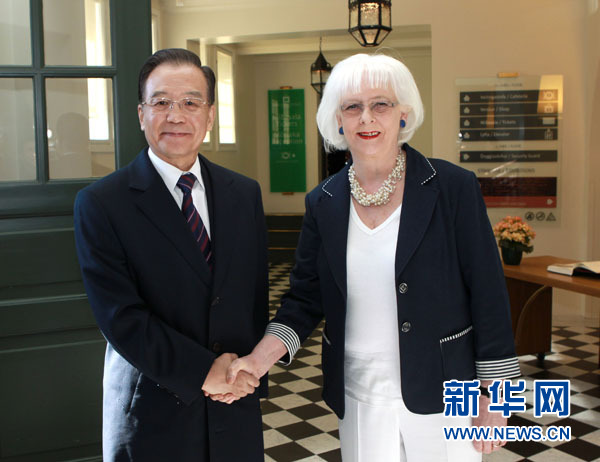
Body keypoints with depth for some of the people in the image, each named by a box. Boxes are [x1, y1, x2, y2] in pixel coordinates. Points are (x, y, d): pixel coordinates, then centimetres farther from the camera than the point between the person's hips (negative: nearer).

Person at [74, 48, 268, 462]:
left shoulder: (245, 194, 3)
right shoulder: (99, 204, -10)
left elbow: (257, 295, 6)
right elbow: (121, 317, -15)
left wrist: (250, 371, -4)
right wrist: (203, 371, -16)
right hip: (152, 414, -3)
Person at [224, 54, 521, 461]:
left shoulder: (454, 188, -9)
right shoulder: (323, 203, 1)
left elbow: (488, 297, -8)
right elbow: (305, 298, 3)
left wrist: (492, 401, -7)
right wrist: (260, 358, -13)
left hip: (441, 403, -2)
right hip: (359, 401, 3)